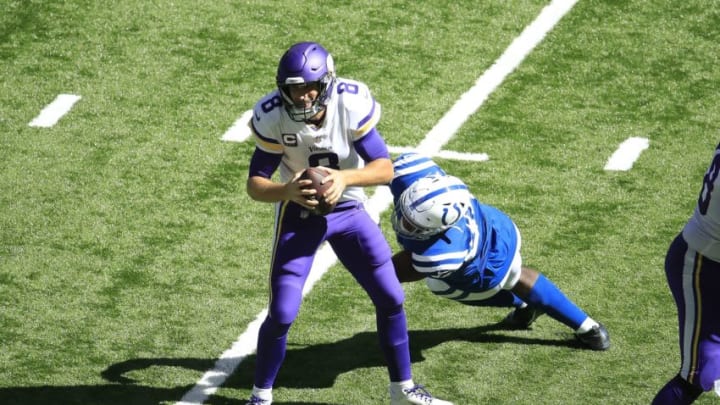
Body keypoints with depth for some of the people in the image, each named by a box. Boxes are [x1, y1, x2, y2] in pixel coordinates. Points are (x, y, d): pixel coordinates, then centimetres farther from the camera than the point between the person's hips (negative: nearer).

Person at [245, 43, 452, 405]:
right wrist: (288, 191, -40)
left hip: (348, 211, 2)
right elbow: (255, 185, -19)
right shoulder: (274, 118, -23)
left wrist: (345, 178, -39)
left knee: (390, 297, 2)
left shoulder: (351, 105, -23)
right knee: (282, 313, -9)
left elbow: (385, 168, -20)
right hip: (299, 213, -2)